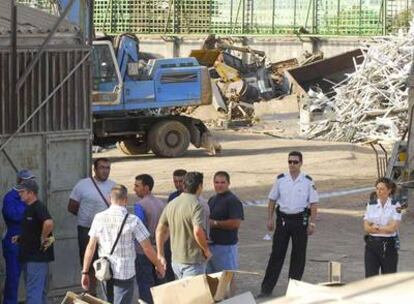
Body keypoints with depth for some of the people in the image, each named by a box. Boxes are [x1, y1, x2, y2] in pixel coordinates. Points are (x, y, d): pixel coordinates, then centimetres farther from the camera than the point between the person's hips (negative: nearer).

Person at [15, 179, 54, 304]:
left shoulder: (38, 208, -16)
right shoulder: (28, 208, 15)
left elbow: (49, 223, -34)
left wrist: (43, 238, -21)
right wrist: (20, 238, 14)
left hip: (37, 256, -10)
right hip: (28, 255, 10)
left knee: (34, 291, -12)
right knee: (40, 290, 15)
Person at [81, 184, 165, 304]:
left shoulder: (99, 218, -4)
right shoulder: (133, 221, -13)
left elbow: (91, 247, -3)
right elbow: (147, 249, -8)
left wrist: (85, 272, 3)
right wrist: (159, 266, 7)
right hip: (125, 274, -4)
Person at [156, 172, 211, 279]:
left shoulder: (171, 204, 9)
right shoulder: (196, 205, -15)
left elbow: (160, 230, 10)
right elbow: (198, 231, -27)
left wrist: (160, 255, 15)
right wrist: (206, 250, -12)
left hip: (176, 260, 7)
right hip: (193, 261, -7)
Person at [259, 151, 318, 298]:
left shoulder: (307, 181, -4)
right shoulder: (281, 180, 1)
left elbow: (313, 203, -2)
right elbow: (272, 200, 7)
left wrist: (312, 223, -7)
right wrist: (270, 219, 3)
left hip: (300, 219, -1)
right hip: (283, 218, 1)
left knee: (298, 255, 6)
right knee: (277, 253, 1)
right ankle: (267, 288, 3)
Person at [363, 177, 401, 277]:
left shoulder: (395, 206, -4)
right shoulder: (371, 205, 6)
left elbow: (393, 228, -12)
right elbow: (366, 227, 0)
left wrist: (375, 227, -6)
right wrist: (385, 228, -11)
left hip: (389, 245, -3)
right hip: (372, 244, 3)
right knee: (370, 277, -1)